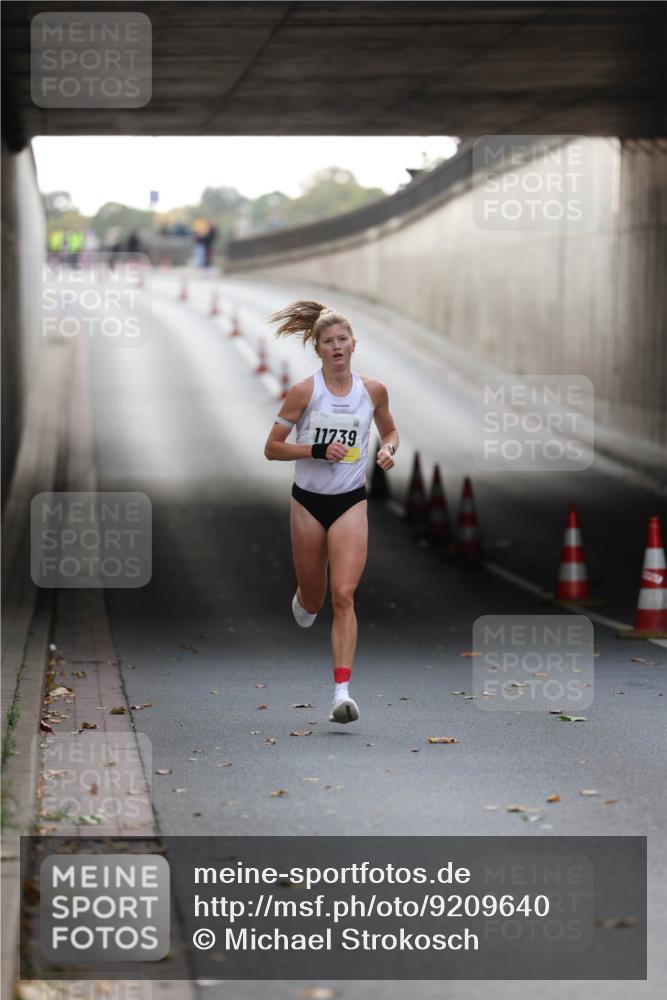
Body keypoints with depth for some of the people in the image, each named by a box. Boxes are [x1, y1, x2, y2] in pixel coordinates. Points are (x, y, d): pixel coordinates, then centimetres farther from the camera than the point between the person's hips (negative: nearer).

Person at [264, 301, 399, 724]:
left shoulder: (373, 390, -2)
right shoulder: (304, 391, -8)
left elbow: (390, 430, 17)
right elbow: (272, 448, -5)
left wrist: (388, 450, -5)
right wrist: (317, 450, -19)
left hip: (351, 502, 0)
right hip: (308, 501, 0)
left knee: (343, 596, -14)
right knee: (313, 600, 12)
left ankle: (343, 691, -17)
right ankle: (303, 601, 51)